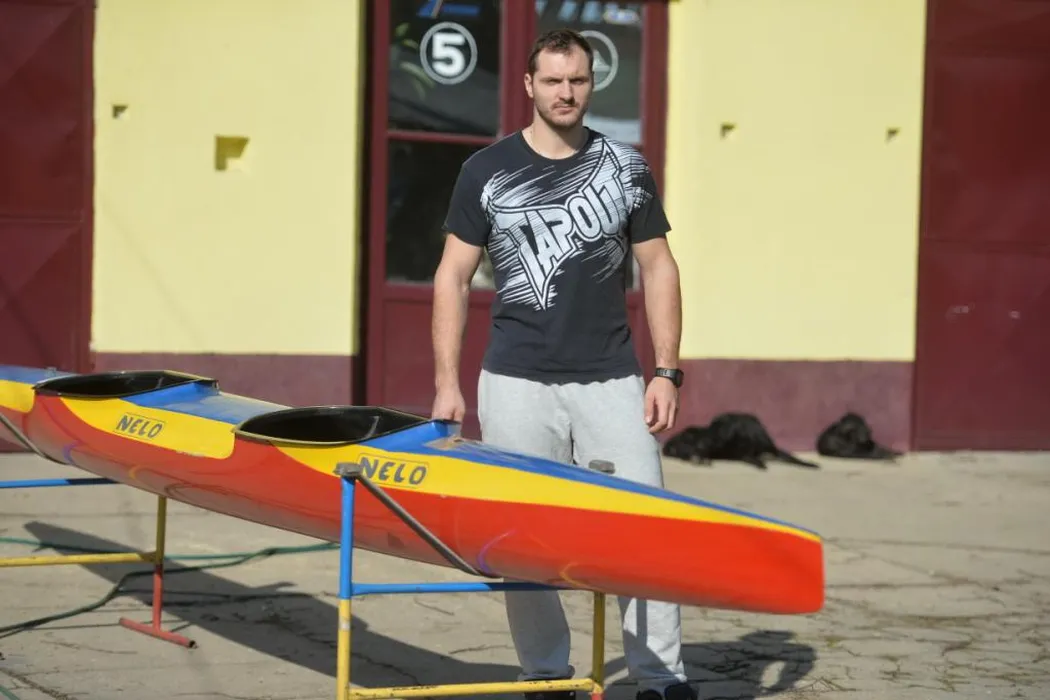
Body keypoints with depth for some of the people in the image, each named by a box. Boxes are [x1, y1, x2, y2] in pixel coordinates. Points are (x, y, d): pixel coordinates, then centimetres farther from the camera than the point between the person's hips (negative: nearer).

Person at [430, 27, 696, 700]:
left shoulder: (627, 168, 7)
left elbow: (658, 268, 10)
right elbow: (453, 276, 5)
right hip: (517, 384, -1)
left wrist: (666, 372, 1)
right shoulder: (487, 171, 4)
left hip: (611, 382, 1)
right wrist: (447, 382, -2)